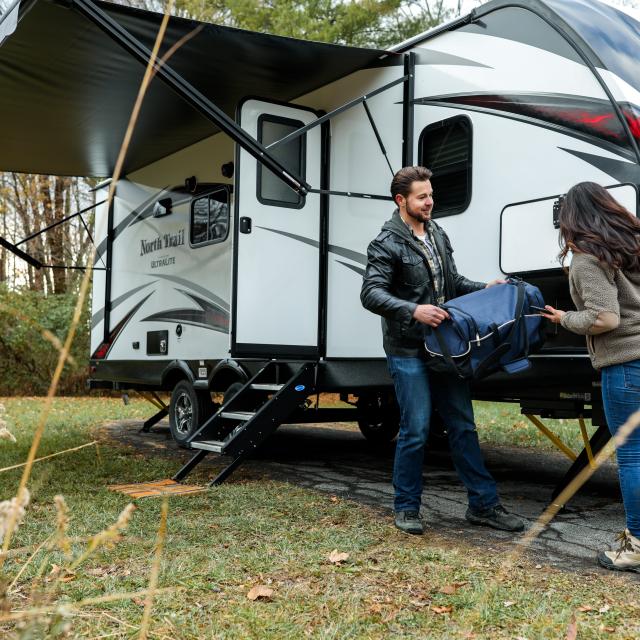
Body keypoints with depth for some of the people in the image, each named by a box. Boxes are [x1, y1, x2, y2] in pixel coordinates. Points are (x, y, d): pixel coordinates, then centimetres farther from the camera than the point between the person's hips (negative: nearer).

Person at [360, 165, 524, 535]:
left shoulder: (438, 235, 13)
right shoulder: (388, 244, -10)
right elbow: (372, 294, -19)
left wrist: (484, 288, 7)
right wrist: (413, 310, -32)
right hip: (408, 352, -7)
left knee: (463, 427, 10)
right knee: (416, 431, -3)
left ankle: (484, 504, 19)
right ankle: (406, 508, 14)